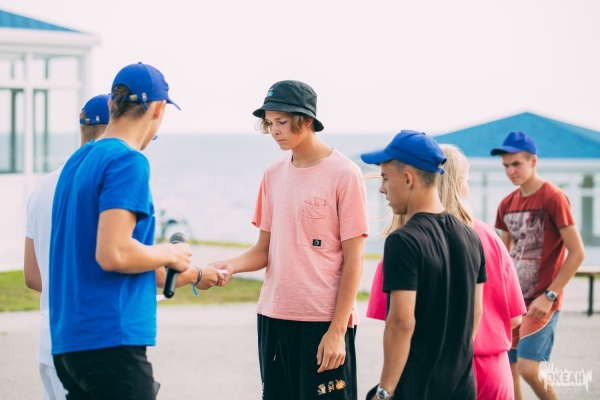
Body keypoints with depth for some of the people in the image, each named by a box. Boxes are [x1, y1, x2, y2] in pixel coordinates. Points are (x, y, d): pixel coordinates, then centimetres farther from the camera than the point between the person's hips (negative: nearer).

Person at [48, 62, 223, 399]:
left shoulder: (77, 161, 16)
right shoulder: (129, 162, -12)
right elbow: (113, 254, -23)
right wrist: (168, 254, -3)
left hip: (69, 342, 9)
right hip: (110, 341, -9)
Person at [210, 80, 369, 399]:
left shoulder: (344, 174, -6)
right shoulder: (274, 174, 11)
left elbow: (353, 259, -8)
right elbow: (265, 249, 12)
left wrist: (337, 329, -13)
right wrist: (232, 265, -10)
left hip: (324, 321, -6)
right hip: (273, 317, 6)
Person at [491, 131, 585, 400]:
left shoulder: (553, 198, -12)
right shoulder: (507, 204, 9)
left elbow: (577, 253, -14)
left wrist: (549, 295, -16)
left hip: (541, 302, -7)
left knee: (528, 369, -16)